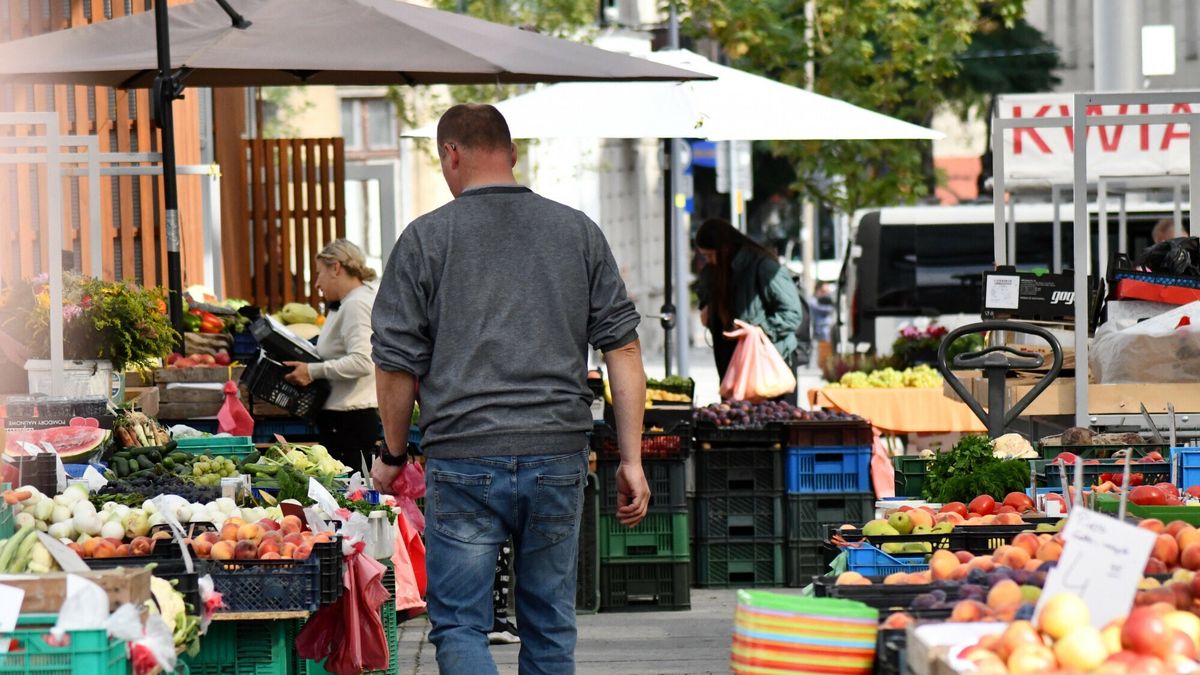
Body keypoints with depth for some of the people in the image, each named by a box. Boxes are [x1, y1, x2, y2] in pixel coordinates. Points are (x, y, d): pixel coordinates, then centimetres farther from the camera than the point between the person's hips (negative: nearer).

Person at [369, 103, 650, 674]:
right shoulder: (578, 232, 9)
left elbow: (397, 363, 1)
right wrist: (632, 460, 7)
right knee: (549, 627, 13)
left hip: (463, 461, -3)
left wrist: (392, 455, 15)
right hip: (558, 456, 3)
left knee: (459, 626, 1)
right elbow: (623, 347, 6)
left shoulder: (426, 237, 0)